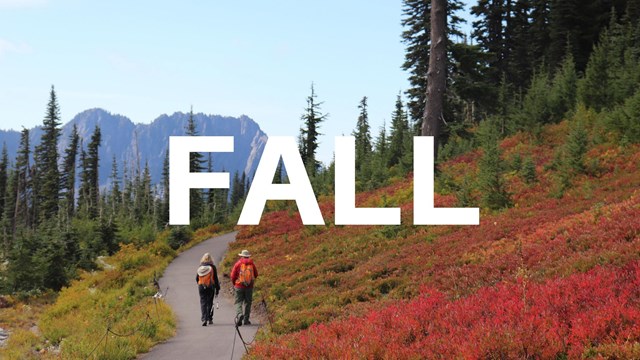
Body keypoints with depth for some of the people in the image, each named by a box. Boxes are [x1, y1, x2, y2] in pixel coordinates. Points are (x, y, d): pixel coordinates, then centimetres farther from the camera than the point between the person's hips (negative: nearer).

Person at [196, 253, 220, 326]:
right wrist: (217, 289, 4)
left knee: (203, 303, 2)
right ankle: (209, 319, 16)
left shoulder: (200, 267, 2)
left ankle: (204, 319, -13)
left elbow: (197, 278, 9)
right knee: (210, 303, 12)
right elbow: (215, 279, -3)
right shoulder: (212, 267, -4)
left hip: (201, 287, 1)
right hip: (210, 287, -1)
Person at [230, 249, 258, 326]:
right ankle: (246, 319, 11)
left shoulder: (238, 263, -4)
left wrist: (234, 283, 13)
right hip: (249, 287, 2)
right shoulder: (252, 264, 2)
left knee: (238, 302, 0)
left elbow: (233, 275, -4)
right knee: (248, 303, 11)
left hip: (239, 286, -2)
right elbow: (256, 275, 10)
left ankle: (239, 315, -25)